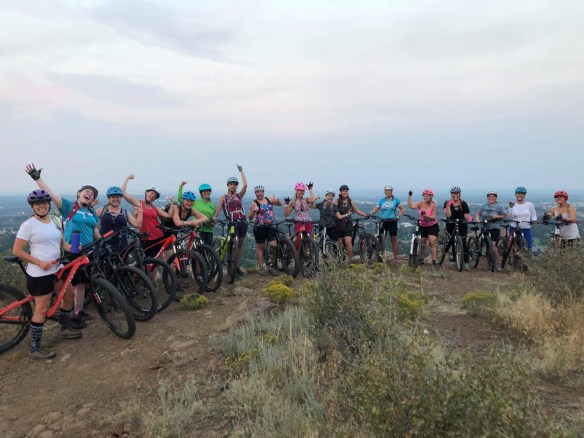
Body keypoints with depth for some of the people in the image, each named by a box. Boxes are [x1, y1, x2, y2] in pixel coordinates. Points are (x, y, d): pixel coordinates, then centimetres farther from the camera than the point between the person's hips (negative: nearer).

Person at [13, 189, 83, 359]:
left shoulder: (55, 221, 8)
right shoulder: (28, 224, -12)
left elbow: (62, 242, 16)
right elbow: (17, 251, -12)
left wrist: (72, 248, -5)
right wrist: (39, 262, -19)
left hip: (57, 269, 8)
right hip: (39, 273, -7)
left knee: (69, 296, 16)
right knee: (42, 308, -4)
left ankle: (64, 329, 37)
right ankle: (35, 348, 8)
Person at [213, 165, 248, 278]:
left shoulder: (239, 196, 10)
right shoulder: (223, 197, 6)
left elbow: (245, 185, -4)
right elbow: (218, 210, 1)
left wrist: (241, 171, 4)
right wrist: (214, 217, -20)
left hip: (243, 222, 3)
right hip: (232, 223, -3)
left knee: (240, 245, 9)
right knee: (235, 244, -13)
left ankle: (238, 266, 20)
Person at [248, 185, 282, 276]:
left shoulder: (269, 199, 10)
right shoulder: (254, 204, -2)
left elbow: (280, 204, 22)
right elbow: (250, 218, -5)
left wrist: (277, 200, 0)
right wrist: (253, 212, -25)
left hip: (270, 227, 3)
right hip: (259, 227, -3)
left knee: (274, 245, -9)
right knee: (260, 247, 3)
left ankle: (272, 266, 5)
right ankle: (261, 268, 12)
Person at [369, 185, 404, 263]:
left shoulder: (395, 200, 1)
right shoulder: (382, 200, 8)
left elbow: (402, 209, 5)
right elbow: (376, 209, 5)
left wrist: (398, 215, -11)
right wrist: (371, 213, -14)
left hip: (392, 222, -2)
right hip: (383, 221, 2)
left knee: (394, 240, 4)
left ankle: (395, 257, 13)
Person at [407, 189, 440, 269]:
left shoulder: (434, 206, -15)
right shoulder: (420, 204, -7)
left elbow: (434, 217, -21)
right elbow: (411, 206, -23)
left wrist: (426, 215, -38)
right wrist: (409, 196, -29)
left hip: (432, 226, -3)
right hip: (422, 226, 4)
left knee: (432, 243, -13)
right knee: (422, 243, 11)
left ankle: (434, 261, -10)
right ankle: (421, 260, 25)